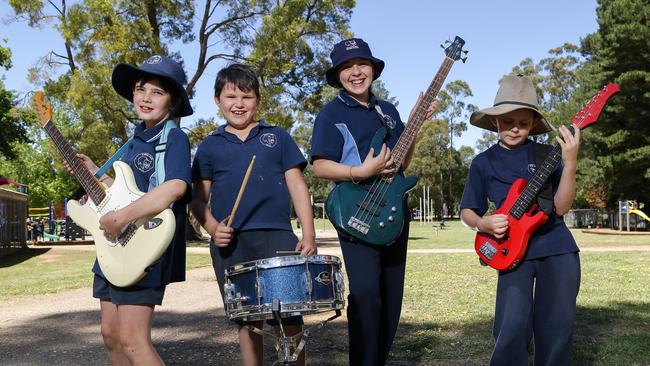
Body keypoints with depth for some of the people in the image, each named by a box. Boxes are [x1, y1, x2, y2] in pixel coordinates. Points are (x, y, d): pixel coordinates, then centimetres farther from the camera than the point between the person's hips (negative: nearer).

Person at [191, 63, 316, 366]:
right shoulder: (210, 146, 12)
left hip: (277, 238, -1)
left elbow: (297, 186, 6)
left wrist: (308, 235, -3)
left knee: (289, 320, -4)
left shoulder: (277, 137, 10)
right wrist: (212, 228, -8)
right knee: (247, 322, 8)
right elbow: (199, 197, 12)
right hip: (230, 244, 1)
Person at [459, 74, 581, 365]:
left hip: (558, 249, 1)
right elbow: (467, 212, 10)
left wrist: (570, 162, -19)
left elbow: (561, 207, -7)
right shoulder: (483, 162, 5)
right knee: (512, 330, -12)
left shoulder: (548, 153, 2)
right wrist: (484, 224, -12)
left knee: (556, 329, 3)